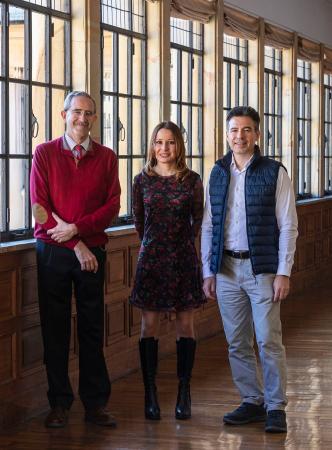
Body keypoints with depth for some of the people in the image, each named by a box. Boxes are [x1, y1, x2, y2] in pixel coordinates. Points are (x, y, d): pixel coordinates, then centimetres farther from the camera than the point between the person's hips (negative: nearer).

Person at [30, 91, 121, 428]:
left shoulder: (106, 157, 6)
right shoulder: (45, 153, 2)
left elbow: (112, 205, 0)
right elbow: (39, 205, -4)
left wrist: (77, 228, -14)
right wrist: (76, 245, -10)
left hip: (92, 251, 1)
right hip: (52, 251, -1)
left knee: (92, 329, 5)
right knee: (55, 329, 3)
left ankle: (95, 403, 11)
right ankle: (59, 403, 11)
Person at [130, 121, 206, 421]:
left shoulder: (192, 180, -1)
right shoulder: (143, 180, 2)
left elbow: (198, 220, 10)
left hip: (184, 258, 0)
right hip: (151, 258, 1)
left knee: (185, 325, 3)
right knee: (149, 325, 1)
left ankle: (184, 395, 10)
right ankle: (150, 394, 7)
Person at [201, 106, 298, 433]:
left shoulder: (274, 172, -3)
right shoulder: (217, 175, 9)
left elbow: (288, 226, -4)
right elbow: (208, 226, 12)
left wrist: (283, 272, -10)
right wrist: (208, 272, 7)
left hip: (262, 268, -4)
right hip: (226, 269, 4)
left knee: (268, 340, -5)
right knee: (237, 344, 8)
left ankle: (275, 408, 4)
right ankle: (251, 402, 19)